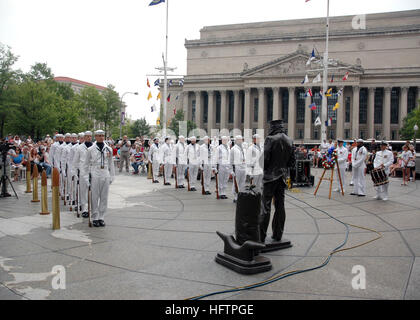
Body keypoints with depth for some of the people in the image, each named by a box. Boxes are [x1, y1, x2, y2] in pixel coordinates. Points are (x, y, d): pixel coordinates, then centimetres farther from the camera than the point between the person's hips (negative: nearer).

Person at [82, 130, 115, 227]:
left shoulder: (109, 149, 9)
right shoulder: (91, 149, 2)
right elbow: (86, 164, 7)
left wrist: (112, 176, 11)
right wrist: (86, 176, 1)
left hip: (105, 175, 2)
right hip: (95, 175, -2)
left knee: (104, 197, 5)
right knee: (95, 197, -1)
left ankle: (101, 217, 13)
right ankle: (95, 218, 8)